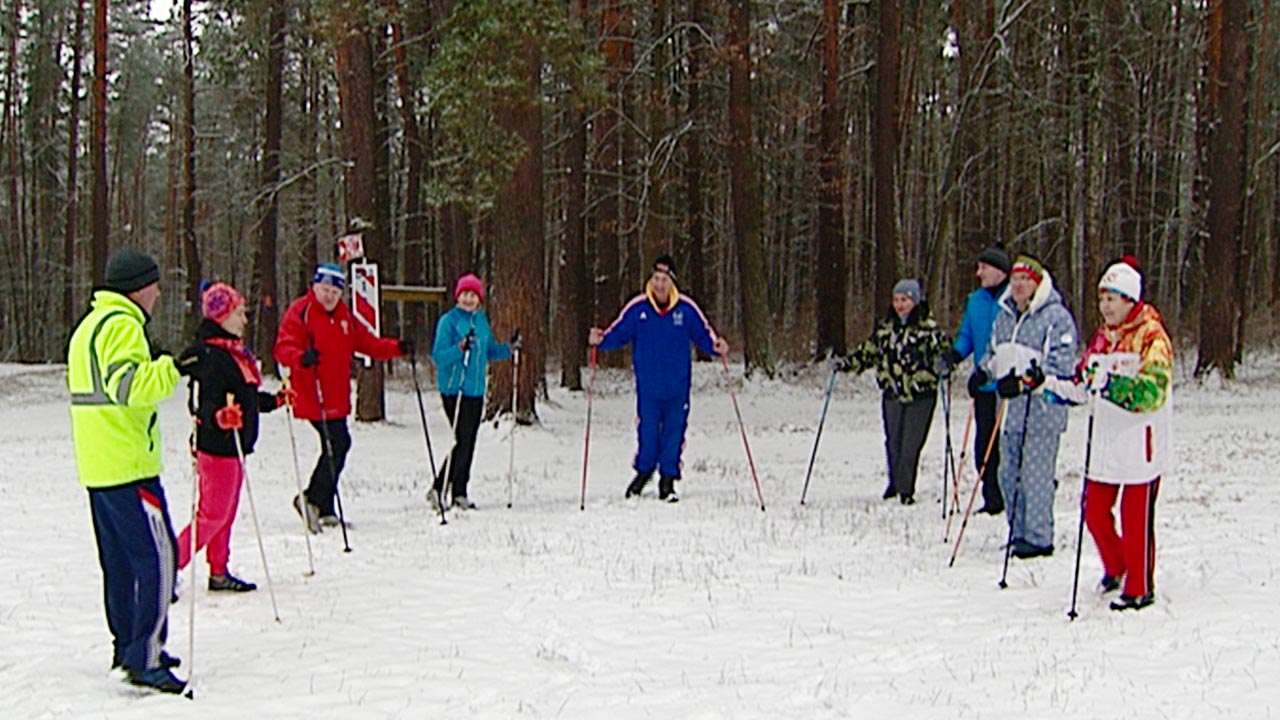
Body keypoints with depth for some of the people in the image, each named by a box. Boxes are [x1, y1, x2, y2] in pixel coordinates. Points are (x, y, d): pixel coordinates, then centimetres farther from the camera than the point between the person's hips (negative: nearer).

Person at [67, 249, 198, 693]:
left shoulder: (90, 324, 19)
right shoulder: (122, 325, -13)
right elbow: (126, 386, -26)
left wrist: (154, 369, 25)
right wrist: (172, 369, -33)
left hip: (97, 467, 11)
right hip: (128, 463, -11)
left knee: (120, 558, 17)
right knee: (156, 554, -10)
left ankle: (127, 645, 26)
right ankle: (145, 660, -12)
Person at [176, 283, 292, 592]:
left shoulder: (234, 351, 13)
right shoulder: (212, 356, -19)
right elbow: (207, 404, -28)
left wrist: (276, 400, 31)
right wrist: (221, 417, -47)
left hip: (232, 445, 10)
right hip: (217, 446, -10)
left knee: (226, 512, 15)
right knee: (213, 514, -7)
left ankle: (219, 572, 24)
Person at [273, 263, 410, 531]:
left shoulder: (345, 316, 15)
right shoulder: (300, 312, -7)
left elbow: (367, 343, 19)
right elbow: (283, 348, -17)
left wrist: (397, 348, 3)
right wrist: (302, 358, -39)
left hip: (337, 398, 8)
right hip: (313, 396, -8)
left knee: (334, 448, 12)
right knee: (339, 444, -16)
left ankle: (323, 509, 21)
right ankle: (313, 499, -7)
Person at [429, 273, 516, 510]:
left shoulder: (481, 320, 12)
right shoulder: (448, 321, -8)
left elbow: (489, 351, 22)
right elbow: (438, 357, -14)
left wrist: (509, 348, 6)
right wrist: (460, 348, -29)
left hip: (476, 389, 7)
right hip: (454, 388, -7)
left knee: (469, 443, 9)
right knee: (463, 441, -11)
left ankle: (460, 492, 17)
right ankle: (438, 489, -2)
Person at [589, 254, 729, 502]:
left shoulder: (686, 308, -1)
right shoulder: (637, 308, -3)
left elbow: (702, 334, 7)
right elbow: (619, 333, 4)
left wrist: (715, 345, -12)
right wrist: (601, 340, -14)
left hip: (678, 386, 1)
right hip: (648, 386, -1)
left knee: (674, 431, 4)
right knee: (647, 431, 2)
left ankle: (668, 480, 16)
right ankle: (644, 470, 26)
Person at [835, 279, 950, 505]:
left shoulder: (928, 327, -2)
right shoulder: (885, 327, 10)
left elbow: (942, 349, -7)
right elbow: (868, 352, 18)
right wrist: (847, 363, 7)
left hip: (921, 394, -3)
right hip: (892, 393, 3)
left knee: (911, 444, -4)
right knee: (893, 442, 6)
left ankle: (905, 488, 7)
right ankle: (895, 482, 27)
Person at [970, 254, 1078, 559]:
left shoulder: (1056, 317, -8)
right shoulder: (1004, 316, 16)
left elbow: (1059, 365, -15)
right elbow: (994, 352, 28)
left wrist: (1027, 382, -25)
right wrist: (983, 372, 8)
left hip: (1042, 410, -8)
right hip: (1011, 407, 8)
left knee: (1036, 474, -7)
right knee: (1009, 474, 10)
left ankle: (1040, 537, 0)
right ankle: (1019, 533, 20)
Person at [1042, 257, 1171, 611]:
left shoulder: (1151, 336, -10)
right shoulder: (1103, 336, 13)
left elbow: (1151, 392, -23)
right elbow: (1081, 388, 21)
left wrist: (1109, 382, -33)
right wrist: (1046, 383, 9)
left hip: (1142, 441, -7)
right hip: (1106, 440, 7)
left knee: (1136, 516, -3)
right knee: (1095, 509, 9)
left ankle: (1139, 588, 9)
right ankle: (1116, 569, 33)